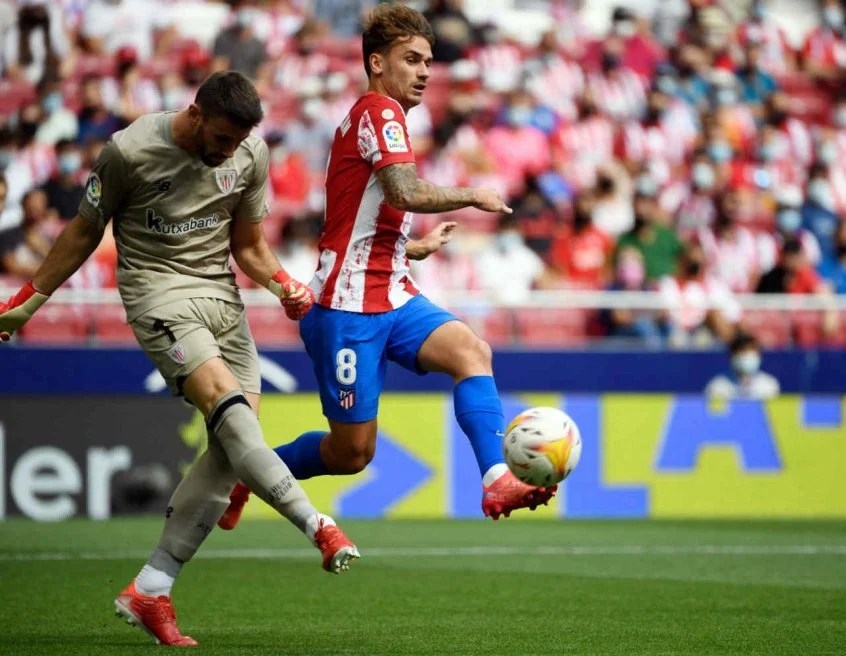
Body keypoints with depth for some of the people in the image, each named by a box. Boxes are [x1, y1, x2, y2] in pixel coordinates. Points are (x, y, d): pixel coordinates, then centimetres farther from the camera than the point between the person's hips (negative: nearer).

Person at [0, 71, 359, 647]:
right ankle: (317, 526, -33)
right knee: (229, 407, -29)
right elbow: (85, 232, 5)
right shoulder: (130, 151, -10)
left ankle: (149, 591, -2)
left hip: (222, 297, 5)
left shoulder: (251, 155, 3)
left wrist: (283, 285, -6)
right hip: (159, 293, -5)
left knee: (233, 448, -7)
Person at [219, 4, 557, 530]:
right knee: (352, 451, -2)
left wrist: (412, 248, 21)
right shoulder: (379, 110, -10)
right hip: (348, 307, -9)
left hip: (392, 297, 9)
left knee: (471, 351, -18)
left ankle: (498, 481, -30)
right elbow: (405, 193, -26)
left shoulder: (383, 116, 20)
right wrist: (473, 196, -13)